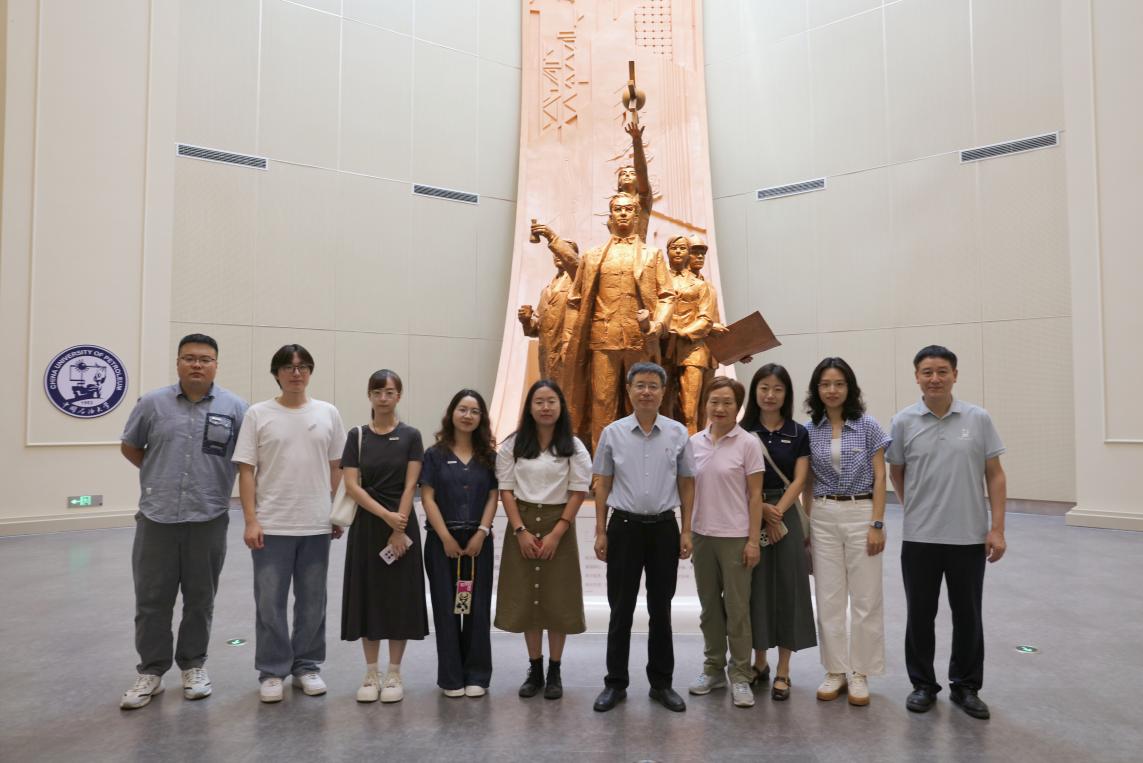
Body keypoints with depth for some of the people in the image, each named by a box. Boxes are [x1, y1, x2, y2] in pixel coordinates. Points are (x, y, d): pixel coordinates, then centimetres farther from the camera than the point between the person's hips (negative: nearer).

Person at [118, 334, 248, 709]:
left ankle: (193, 666, 26)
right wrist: (162, 475, 12)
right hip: (156, 518, 1)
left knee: (199, 600, 11)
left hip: (208, 519, -1)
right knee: (151, 600, 7)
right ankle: (151, 671, 21)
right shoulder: (152, 403, 1)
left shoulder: (235, 407, -2)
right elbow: (129, 447, 14)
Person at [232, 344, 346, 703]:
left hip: (317, 526, 2)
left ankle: (307, 666, 27)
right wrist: (251, 521, -9)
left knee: (312, 603, 12)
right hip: (271, 526, -2)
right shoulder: (258, 414, -2)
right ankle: (272, 672, 21)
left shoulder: (328, 413, 4)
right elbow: (246, 471, -3)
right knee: (270, 604, 6)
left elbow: (336, 468, 8)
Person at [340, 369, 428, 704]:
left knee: (400, 597, 3)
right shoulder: (357, 436, 2)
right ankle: (371, 674, 19)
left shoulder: (410, 436, -2)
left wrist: (398, 529, -12)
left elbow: (410, 486, -6)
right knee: (368, 596, 6)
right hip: (366, 525, 1)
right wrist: (386, 516, -14)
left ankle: (394, 674, 17)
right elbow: (351, 485, -5)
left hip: (402, 526, -1)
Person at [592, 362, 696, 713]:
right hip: (625, 526, -1)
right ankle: (615, 683, 19)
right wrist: (600, 533, 0)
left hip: (664, 528, 1)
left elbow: (687, 484, 6)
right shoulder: (613, 433, -1)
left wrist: (686, 531, 2)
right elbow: (602, 484, 4)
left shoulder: (677, 433, 0)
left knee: (661, 609, 11)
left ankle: (661, 683, 24)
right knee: (621, 609, 6)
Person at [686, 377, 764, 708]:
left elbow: (755, 495, -6)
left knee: (737, 608, 3)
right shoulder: (695, 442, 5)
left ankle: (740, 677, 16)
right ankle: (713, 668, 28)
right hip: (702, 534, 4)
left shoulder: (748, 443, -7)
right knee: (709, 605, 14)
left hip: (735, 537, -4)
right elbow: (689, 490, 10)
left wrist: (754, 539, -10)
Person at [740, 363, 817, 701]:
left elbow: (799, 480, -2)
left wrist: (777, 511, -15)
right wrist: (761, 508, -16)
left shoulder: (798, 433, 3)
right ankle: (759, 662, 23)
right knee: (755, 587, 7)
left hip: (787, 515, 0)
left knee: (786, 588, 3)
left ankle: (783, 670, 14)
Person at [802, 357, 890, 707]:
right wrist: (807, 523, 7)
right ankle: (835, 671, 20)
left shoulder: (867, 425, -3)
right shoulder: (810, 430, 4)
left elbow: (879, 477, -4)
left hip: (860, 514, -2)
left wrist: (877, 524, -10)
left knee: (865, 597, 3)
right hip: (823, 517, 3)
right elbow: (808, 481, 10)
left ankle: (860, 673, 17)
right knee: (828, 597, 7)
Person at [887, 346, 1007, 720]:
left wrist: (997, 528, -6)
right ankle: (923, 684, 25)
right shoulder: (904, 422, -3)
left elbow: (995, 475, 0)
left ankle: (965, 686, 27)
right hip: (919, 538, 0)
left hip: (969, 536, 0)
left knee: (968, 616, 11)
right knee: (920, 615, 9)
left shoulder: (978, 419, -2)